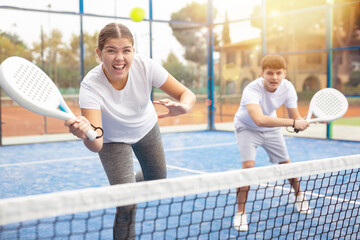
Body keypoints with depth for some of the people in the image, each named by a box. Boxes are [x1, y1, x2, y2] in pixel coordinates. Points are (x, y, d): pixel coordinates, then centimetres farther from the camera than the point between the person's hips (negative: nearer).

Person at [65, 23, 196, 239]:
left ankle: (121, 187, 56)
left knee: (157, 179, 24)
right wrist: (86, 134, -66)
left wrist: (182, 106, -49)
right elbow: (97, 145, -42)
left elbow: (188, 95, -26)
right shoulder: (91, 85, -37)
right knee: (128, 205, -16)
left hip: (146, 128, 4)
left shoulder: (146, 66, -32)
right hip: (113, 140, -3)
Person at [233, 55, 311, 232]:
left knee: (286, 163, 10)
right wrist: (293, 122, -53)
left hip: (271, 128, 5)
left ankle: (299, 197, 40)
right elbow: (260, 119, -53)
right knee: (248, 165, -22)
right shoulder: (252, 90, -38)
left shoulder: (288, 88, -20)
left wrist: (304, 122, -36)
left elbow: (295, 117, -13)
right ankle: (240, 213, -7)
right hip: (247, 128, -5)